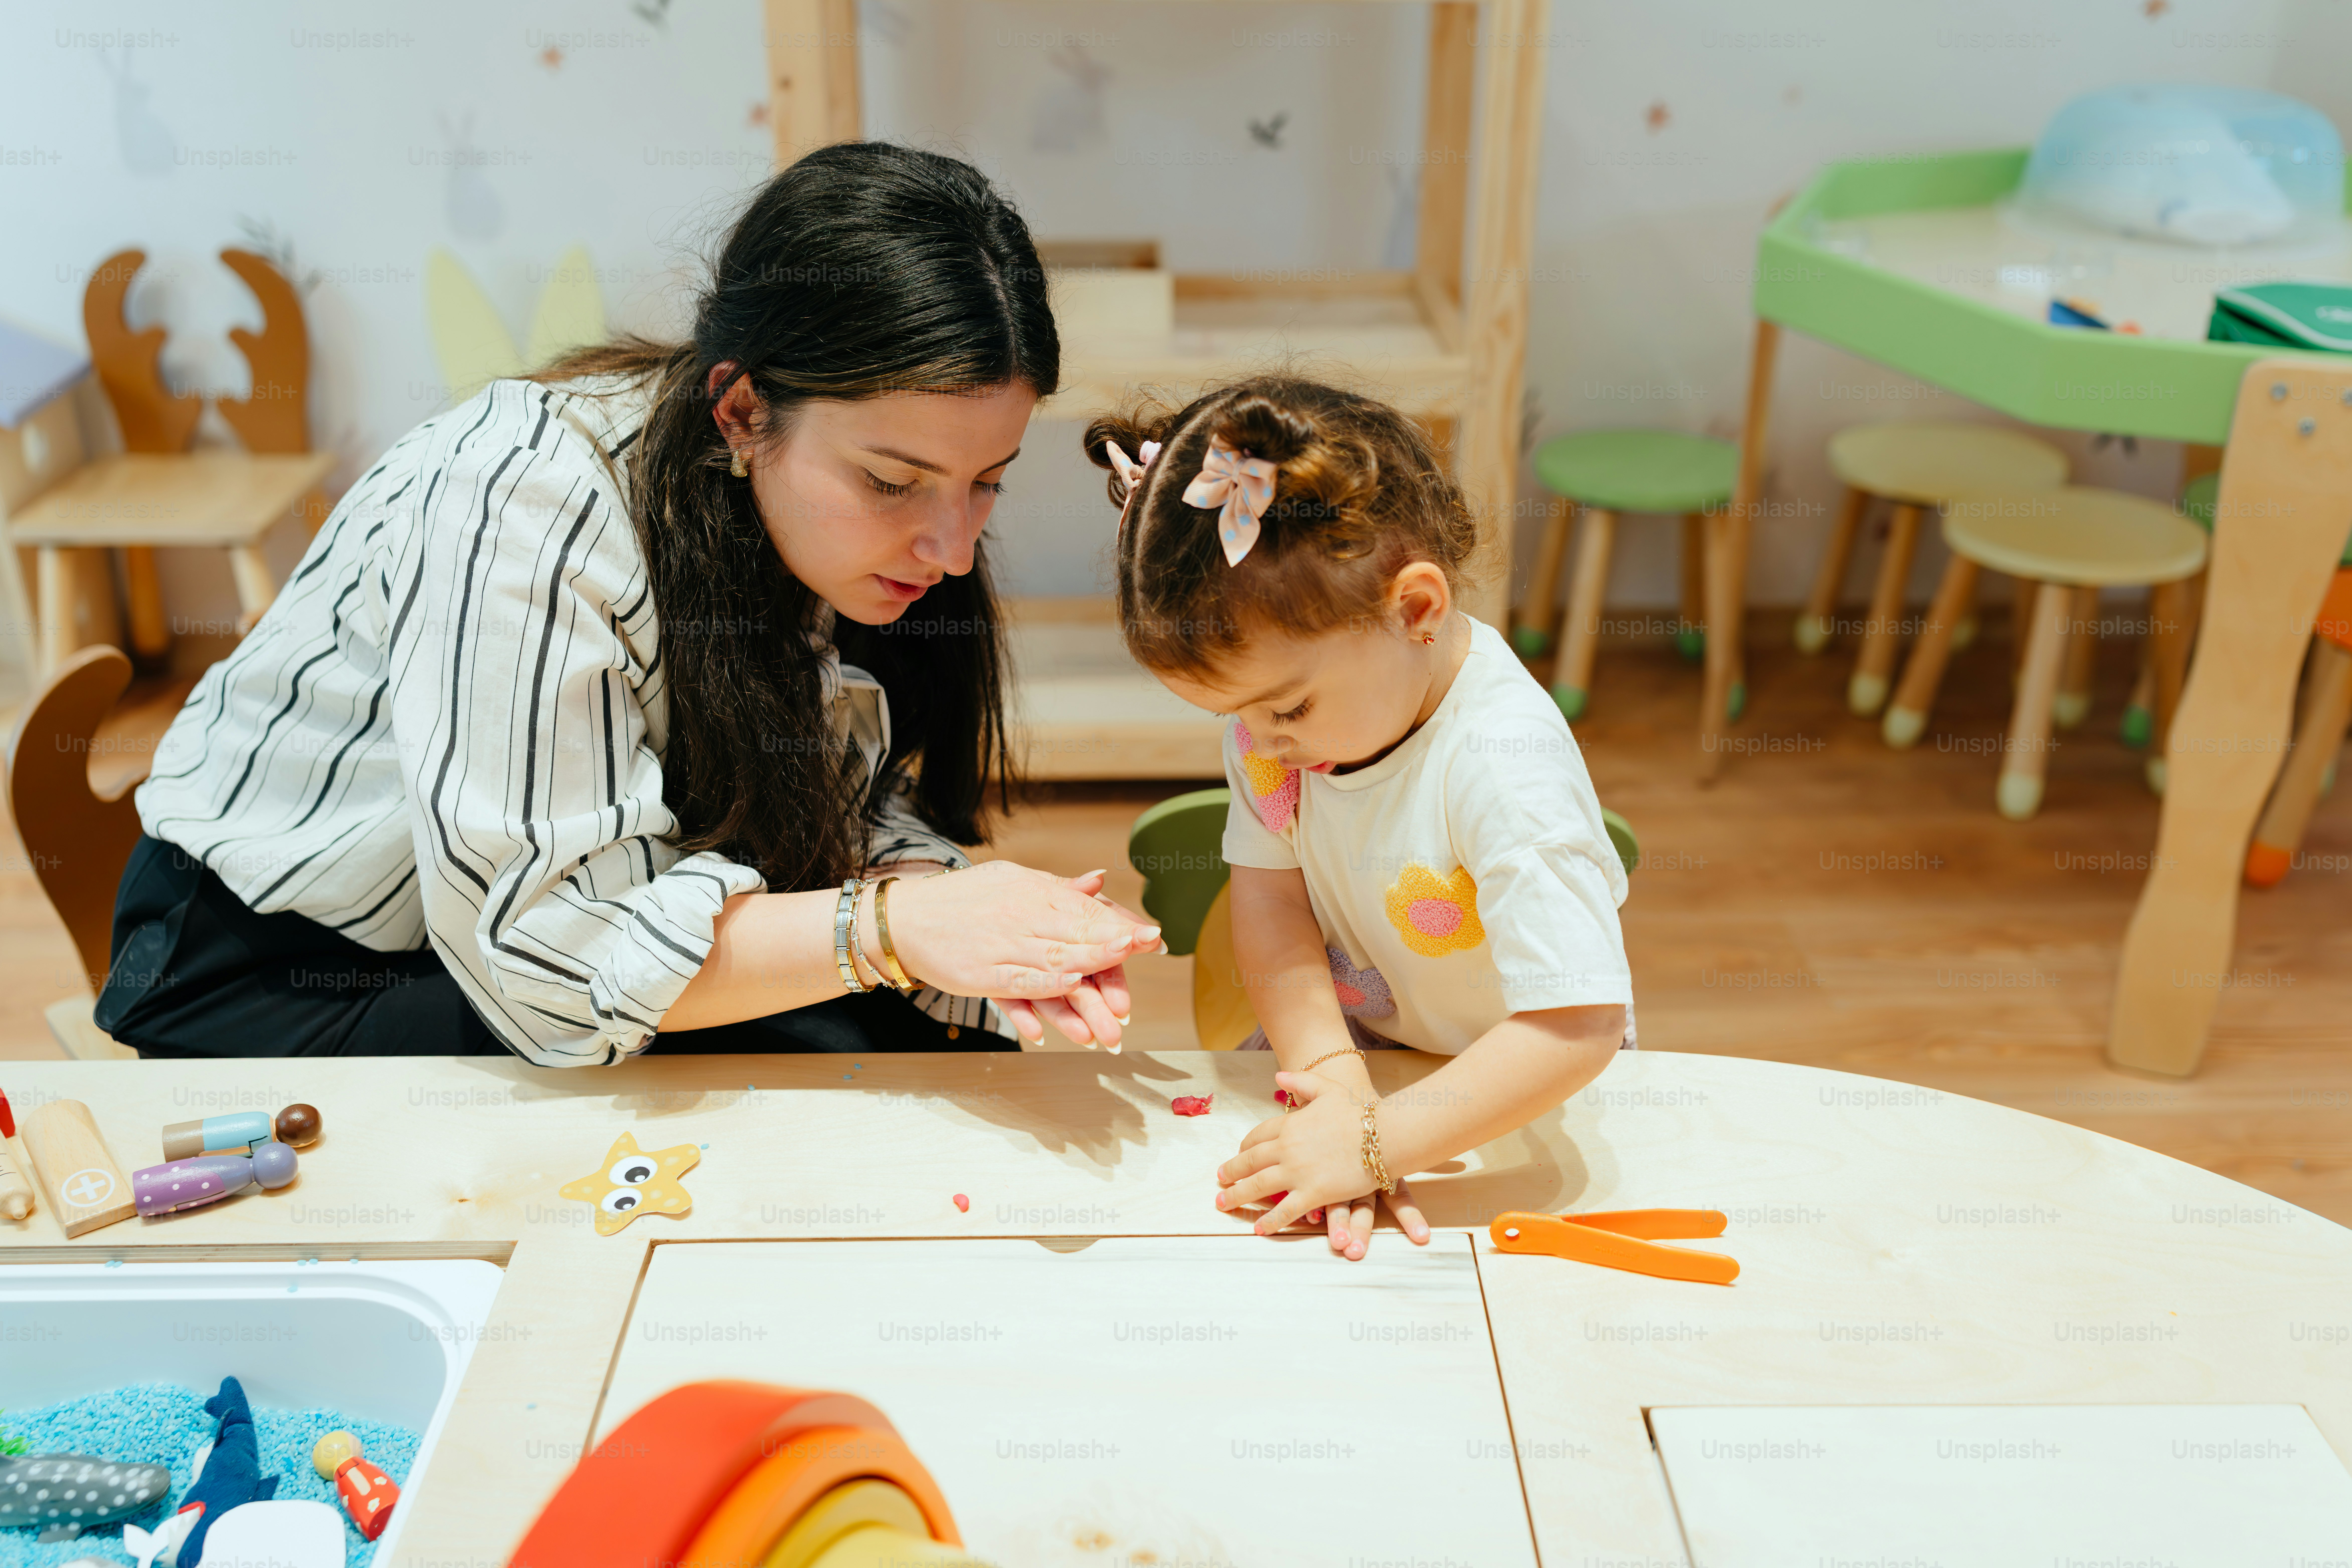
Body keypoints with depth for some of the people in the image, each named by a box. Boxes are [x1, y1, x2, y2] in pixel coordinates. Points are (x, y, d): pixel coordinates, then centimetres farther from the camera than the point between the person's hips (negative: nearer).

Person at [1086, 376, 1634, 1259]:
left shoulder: (1505, 769, -34)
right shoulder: (1276, 694, -13)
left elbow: (1578, 1027, -35)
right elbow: (1270, 892, -12)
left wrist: (1374, 1146, -36)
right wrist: (1333, 1079, -25)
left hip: (1512, 1099, -4)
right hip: (1347, 1042, 5)